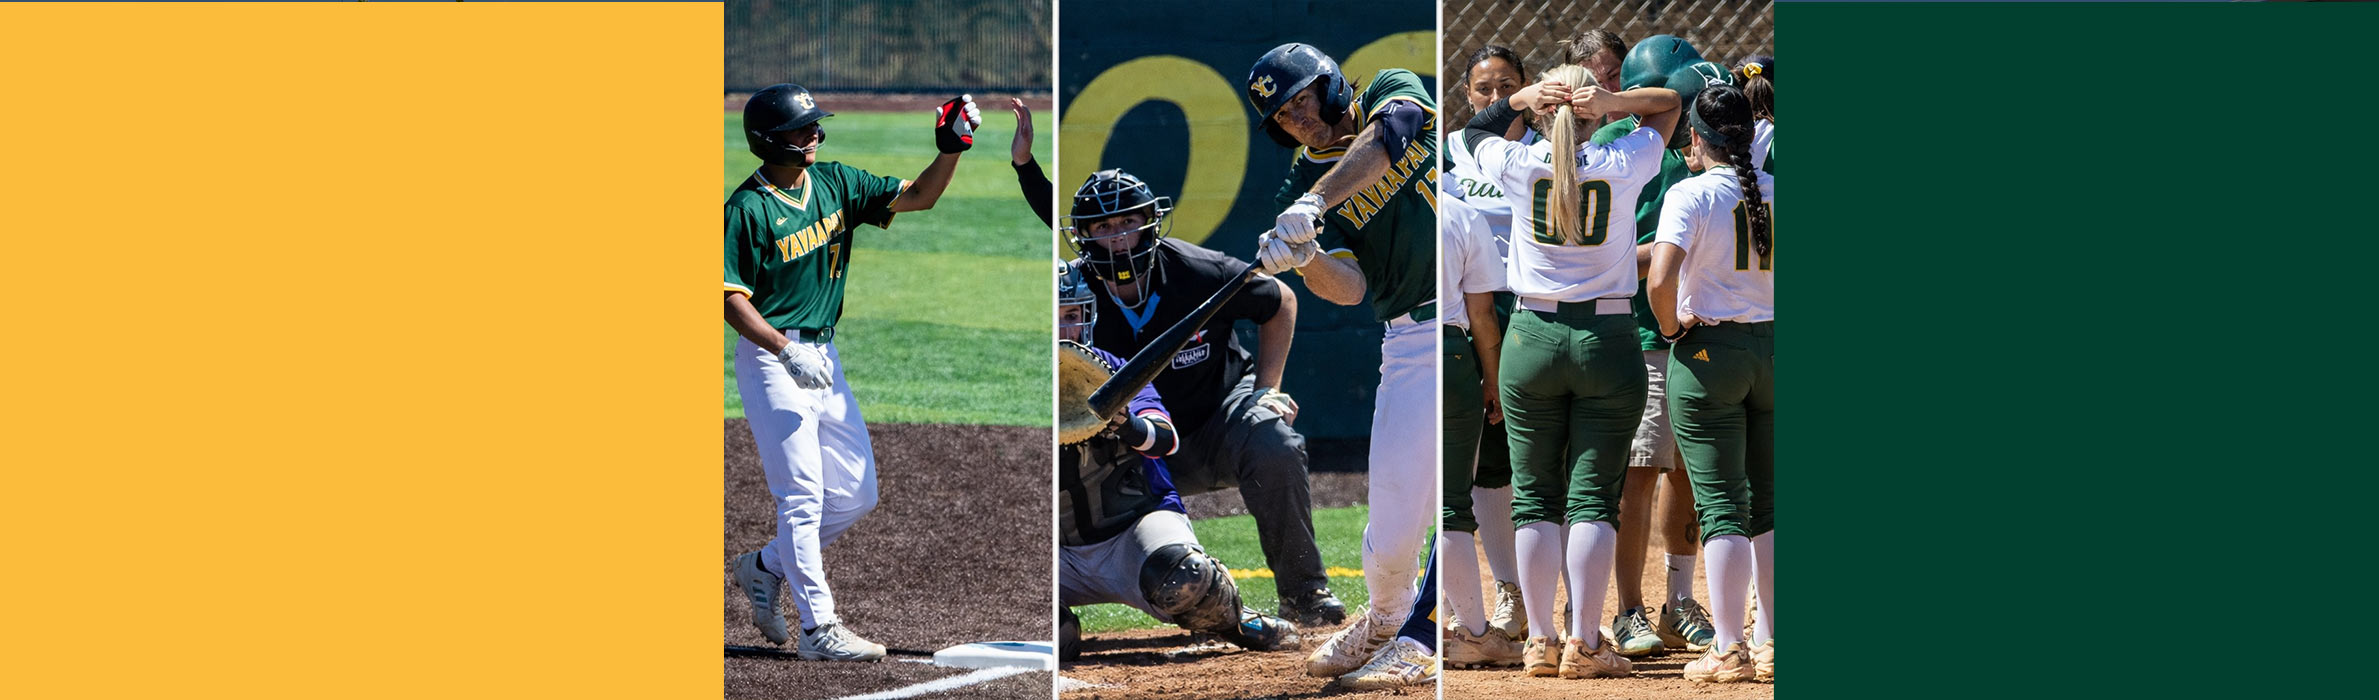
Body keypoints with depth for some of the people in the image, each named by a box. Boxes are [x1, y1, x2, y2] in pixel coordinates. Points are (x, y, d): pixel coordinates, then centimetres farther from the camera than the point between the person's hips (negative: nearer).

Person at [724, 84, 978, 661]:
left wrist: (951, 148, -11)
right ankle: (818, 629, -5)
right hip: (771, 358, -8)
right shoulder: (748, 209, -14)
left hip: (822, 355, 8)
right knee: (802, 495, -8)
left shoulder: (834, 183, 5)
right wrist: (786, 351, -27)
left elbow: (918, 196, 7)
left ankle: (766, 568, 28)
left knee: (856, 494, 10)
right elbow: (732, 299, -17)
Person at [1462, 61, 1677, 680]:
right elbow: (1669, 104, 10)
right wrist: (1613, 103, -6)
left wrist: (1519, 100, 5)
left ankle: (1540, 641, 5)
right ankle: (1583, 644, -5)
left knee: (1535, 495, 6)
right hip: (1608, 336, -1)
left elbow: (1475, 131, 19)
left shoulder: (1519, 166, -3)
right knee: (1593, 496, -1)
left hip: (1532, 338, 1)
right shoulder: (1621, 166, -5)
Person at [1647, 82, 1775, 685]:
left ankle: (1730, 651, -5)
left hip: (1707, 349, -4)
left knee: (1721, 505, -2)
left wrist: (1671, 326, -6)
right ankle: (1769, 645, 16)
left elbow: (1662, 277, -23)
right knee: (1767, 502, 13)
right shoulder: (1777, 192, 3)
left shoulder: (1691, 194, -11)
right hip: (1773, 347, 4)